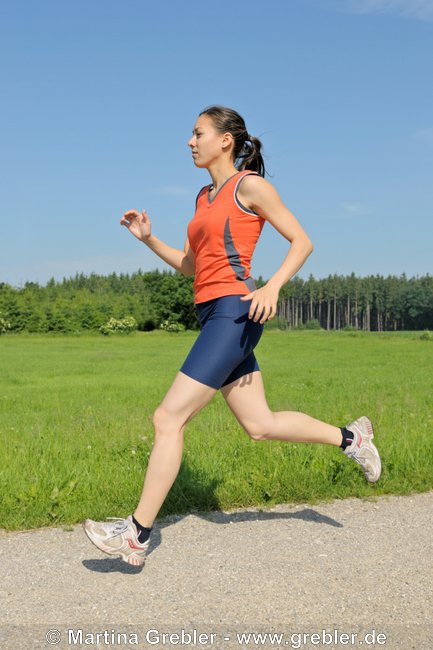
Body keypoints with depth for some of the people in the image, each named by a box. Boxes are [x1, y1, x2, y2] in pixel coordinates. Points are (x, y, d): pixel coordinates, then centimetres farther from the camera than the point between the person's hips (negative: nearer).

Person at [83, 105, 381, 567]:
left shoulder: (250, 185, -3)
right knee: (259, 425, 13)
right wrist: (147, 238, 9)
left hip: (233, 314, -9)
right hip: (213, 317, 9)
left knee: (168, 418, -12)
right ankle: (350, 437, 30)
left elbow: (302, 241, -4)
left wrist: (272, 287, -20)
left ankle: (136, 536, -5)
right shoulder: (205, 197, 20)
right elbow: (188, 266, 23)